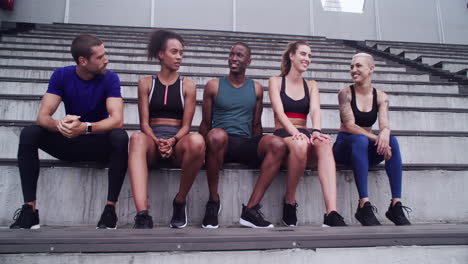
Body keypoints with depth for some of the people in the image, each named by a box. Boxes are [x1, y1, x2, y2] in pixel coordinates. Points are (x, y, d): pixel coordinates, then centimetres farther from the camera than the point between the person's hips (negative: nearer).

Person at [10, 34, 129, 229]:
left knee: (120, 137, -34)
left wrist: (85, 127, -43)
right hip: (68, 143, 2)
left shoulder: (110, 78, -11)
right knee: (28, 134, -21)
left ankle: (111, 208, -30)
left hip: (98, 144, -2)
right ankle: (29, 209, -20)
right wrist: (59, 125, -38)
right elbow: (42, 116, -13)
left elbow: (117, 120, -25)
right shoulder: (61, 76, -5)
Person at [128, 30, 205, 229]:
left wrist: (172, 141, -17)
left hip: (177, 142, 0)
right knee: (137, 138, -37)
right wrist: (158, 141, -17)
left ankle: (180, 201, -15)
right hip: (152, 140, 0)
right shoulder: (146, 83, 12)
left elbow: (186, 125, 4)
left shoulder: (187, 85, 11)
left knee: (197, 141, -36)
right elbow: (144, 123, 4)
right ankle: (142, 216, -46)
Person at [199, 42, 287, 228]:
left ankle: (251, 209, -27)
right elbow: (205, 124, 9)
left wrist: (258, 149, 5)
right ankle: (213, 201, -19)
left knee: (277, 144, -28)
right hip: (220, 144, -2)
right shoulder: (213, 86, 11)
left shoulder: (256, 89, 17)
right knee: (217, 135, -38)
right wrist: (205, 147, -5)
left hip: (245, 144, 2)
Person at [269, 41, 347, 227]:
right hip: (282, 136, -3)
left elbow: (315, 110, -1)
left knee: (324, 144, -35)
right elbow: (279, 112, -7)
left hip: (304, 136, 3)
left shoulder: (311, 85, 19)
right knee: (300, 144, -40)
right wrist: (295, 133, -27)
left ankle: (332, 214, -47)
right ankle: (289, 201, -17)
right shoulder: (276, 81, 9)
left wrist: (316, 131, -24)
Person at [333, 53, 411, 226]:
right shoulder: (346, 93, -5)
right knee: (360, 140, -37)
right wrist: (376, 138, -30)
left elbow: (385, 125, -11)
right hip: (345, 147, -3)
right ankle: (364, 205, -40)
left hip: (367, 151, 3)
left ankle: (396, 205, -29)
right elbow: (349, 126, -17)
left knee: (392, 140, -27)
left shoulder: (381, 97, 4)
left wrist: (385, 135, -36)